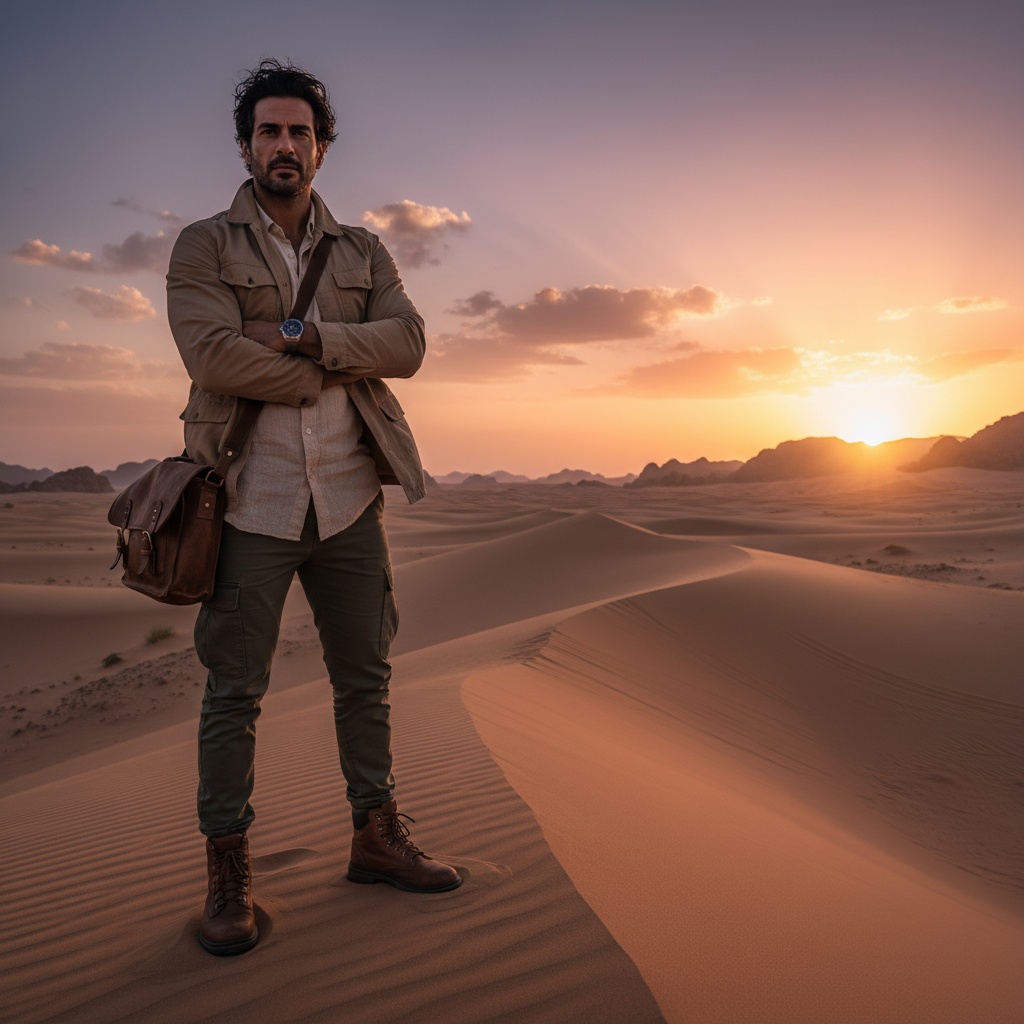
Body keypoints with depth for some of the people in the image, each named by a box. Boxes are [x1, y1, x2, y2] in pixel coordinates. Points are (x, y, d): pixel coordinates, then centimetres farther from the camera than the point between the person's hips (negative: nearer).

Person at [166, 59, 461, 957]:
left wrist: (307, 336, -14)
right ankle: (228, 873, 17)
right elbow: (213, 354, -14)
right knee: (234, 689, 2)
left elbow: (407, 342, -3)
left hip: (348, 496, 4)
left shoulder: (362, 251, 14)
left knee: (365, 674, 11)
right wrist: (336, 371, -9)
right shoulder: (203, 245, 4)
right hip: (252, 500, -3)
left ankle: (377, 836, 27)